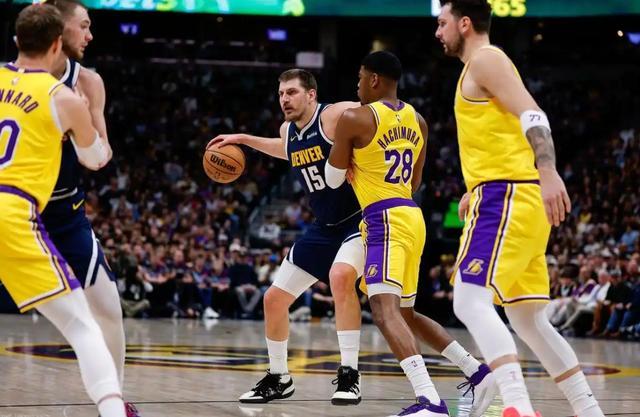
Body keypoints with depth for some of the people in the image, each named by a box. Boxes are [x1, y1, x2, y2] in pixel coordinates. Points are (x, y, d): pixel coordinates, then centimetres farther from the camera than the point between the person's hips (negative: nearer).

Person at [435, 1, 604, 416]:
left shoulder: (485, 58, -5)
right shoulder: (483, 66, 25)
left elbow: (532, 117, -19)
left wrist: (549, 175, -32)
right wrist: (476, 189, 40)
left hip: (505, 197, -10)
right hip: (515, 201, 10)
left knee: (471, 302, -20)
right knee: (528, 320, 12)